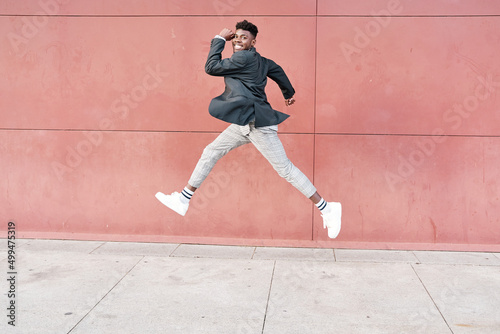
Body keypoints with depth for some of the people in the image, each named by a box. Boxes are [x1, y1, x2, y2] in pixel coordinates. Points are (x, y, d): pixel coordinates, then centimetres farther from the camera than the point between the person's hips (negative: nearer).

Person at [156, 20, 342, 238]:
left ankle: (327, 209, 5)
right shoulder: (259, 60, 13)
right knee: (210, 152, 11)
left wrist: (219, 39, -3)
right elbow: (277, 70, 29)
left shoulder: (244, 58, -16)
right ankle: (183, 200, 20)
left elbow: (211, 67, -13)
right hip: (245, 123, 10)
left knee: (284, 169, -5)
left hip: (258, 123, -10)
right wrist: (289, 93, 42)